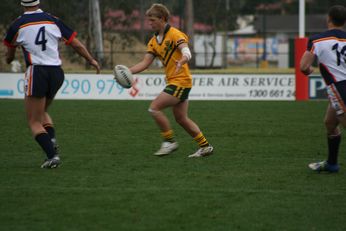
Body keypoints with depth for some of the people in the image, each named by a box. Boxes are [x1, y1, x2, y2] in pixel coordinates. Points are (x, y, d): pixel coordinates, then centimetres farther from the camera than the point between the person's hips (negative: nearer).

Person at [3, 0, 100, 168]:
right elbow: (76, 44, 7)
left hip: (36, 73, -4)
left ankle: (52, 155, -15)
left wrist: (9, 59, 42)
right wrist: (92, 60, 22)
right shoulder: (53, 21, 4)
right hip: (56, 73, 4)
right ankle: (52, 139, 1)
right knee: (42, 112, 27)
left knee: (34, 122, 3)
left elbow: (10, 53, 18)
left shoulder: (18, 25, -1)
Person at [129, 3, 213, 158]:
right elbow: (145, 63, 8)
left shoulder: (175, 34, -11)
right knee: (181, 119, 10)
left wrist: (181, 62, -48)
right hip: (173, 81, 9)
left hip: (180, 81, -9)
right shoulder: (154, 41, 14)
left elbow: (187, 53, -25)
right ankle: (205, 146, 18)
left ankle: (170, 141, -3)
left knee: (154, 108, -14)